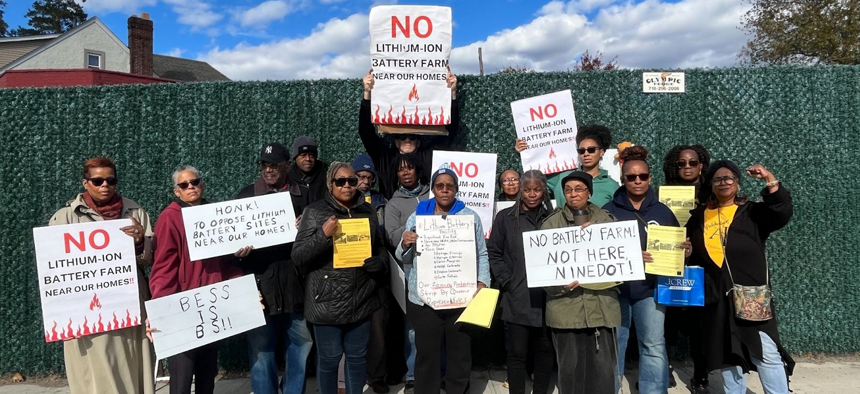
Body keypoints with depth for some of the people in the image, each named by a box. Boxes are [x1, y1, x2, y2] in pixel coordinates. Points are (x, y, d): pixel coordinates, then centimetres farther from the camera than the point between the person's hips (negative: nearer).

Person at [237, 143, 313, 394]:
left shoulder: (303, 195, 9)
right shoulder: (247, 195, 6)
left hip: (296, 281, 2)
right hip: (261, 282, -1)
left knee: (301, 342, 12)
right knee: (261, 347, 4)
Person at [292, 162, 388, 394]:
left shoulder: (367, 211, 9)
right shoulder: (314, 212, -3)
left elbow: (379, 247, 21)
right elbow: (298, 256, -9)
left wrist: (380, 264, 0)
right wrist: (323, 235, -23)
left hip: (362, 300, 4)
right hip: (328, 302, -4)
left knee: (358, 356, 16)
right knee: (329, 358, 8)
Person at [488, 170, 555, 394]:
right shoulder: (506, 217, 5)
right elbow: (493, 253, 2)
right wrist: (507, 282, -8)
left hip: (547, 296, 2)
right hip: (517, 298, -1)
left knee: (545, 350, 10)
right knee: (517, 352, 3)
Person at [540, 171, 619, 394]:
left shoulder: (607, 220, 11)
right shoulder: (552, 223, 6)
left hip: (601, 305, 1)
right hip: (566, 306, -1)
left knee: (602, 366, 4)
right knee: (570, 365, 7)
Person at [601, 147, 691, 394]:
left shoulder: (663, 211, 7)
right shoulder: (609, 211, 0)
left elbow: (676, 245, 13)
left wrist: (684, 249, -8)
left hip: (650, 288, 1)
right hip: (616, 287, -1)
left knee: (654, 347, 0)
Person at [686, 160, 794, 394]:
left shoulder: (752, 212, 4)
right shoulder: (700, 217, 12)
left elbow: (783, 213, -15)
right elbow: (691, 252, 19)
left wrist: (770, 180, -21)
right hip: (715, 298, 3)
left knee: (767, 352, -5)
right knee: (726, 353, 12)